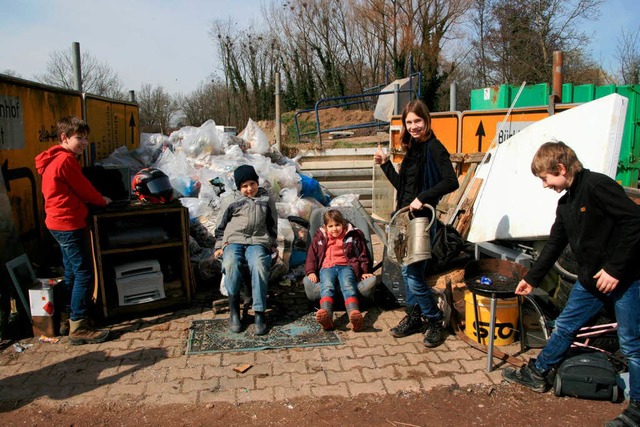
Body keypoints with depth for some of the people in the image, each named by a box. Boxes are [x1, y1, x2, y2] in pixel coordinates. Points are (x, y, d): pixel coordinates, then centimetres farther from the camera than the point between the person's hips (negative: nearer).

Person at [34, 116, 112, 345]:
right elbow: (83, 189, -9)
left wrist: (95, 199, 9)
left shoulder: (55, 159, 16)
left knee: (72, 273, 17)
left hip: (59, 223, 11)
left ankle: (66, 318, 26)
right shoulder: (66, 160, -15)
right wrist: (102, 200, 7)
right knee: (84, 274, -8)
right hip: (69, 224, -11)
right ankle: (79, 327, -5)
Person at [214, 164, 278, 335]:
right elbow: (221, 225, 19)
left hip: (258, 242, 0)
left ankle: (259, 313, -31)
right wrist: (219, 246, 12)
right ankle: (234, 310, -22)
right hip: (233, 241, 1)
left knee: (259, 265, -36)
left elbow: (272, 224, 24)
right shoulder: (230, 200, 14)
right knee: (231, 264, -36)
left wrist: (273, 245, 20)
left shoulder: (266, 199, 16)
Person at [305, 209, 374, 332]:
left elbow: (363, 255, 21)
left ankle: (354, 314, -63)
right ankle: (326, 316, -62)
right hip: (327, 267, 1)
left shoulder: (353, 236, 18)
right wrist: (311, 272, 4)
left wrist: (365, 271, 8)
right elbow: (311, 257, 20)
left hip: (346, 266, 0)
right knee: (326, 286, -35)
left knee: (348, 285, -36)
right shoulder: (319, 238, 21)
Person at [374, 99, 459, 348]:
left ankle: (435, 322, 13)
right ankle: (413, 318, 29)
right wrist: (385, 164, 12)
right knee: (407, 271, 14)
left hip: (422, 218, -8)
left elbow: (451, 182, -22)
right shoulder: (412, 149, 14)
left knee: (414, 275, -6)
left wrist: (423, 198, -26)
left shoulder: (433, 147, -11)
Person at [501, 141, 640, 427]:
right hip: (590, 280, 9)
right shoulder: (566, 203, 9)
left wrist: (615, 269, -23)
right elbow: (554, 245, 18)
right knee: (564, 327, 15)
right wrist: (531, 279, 23)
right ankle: (536, 374, 29)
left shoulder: (597, 186, -18)